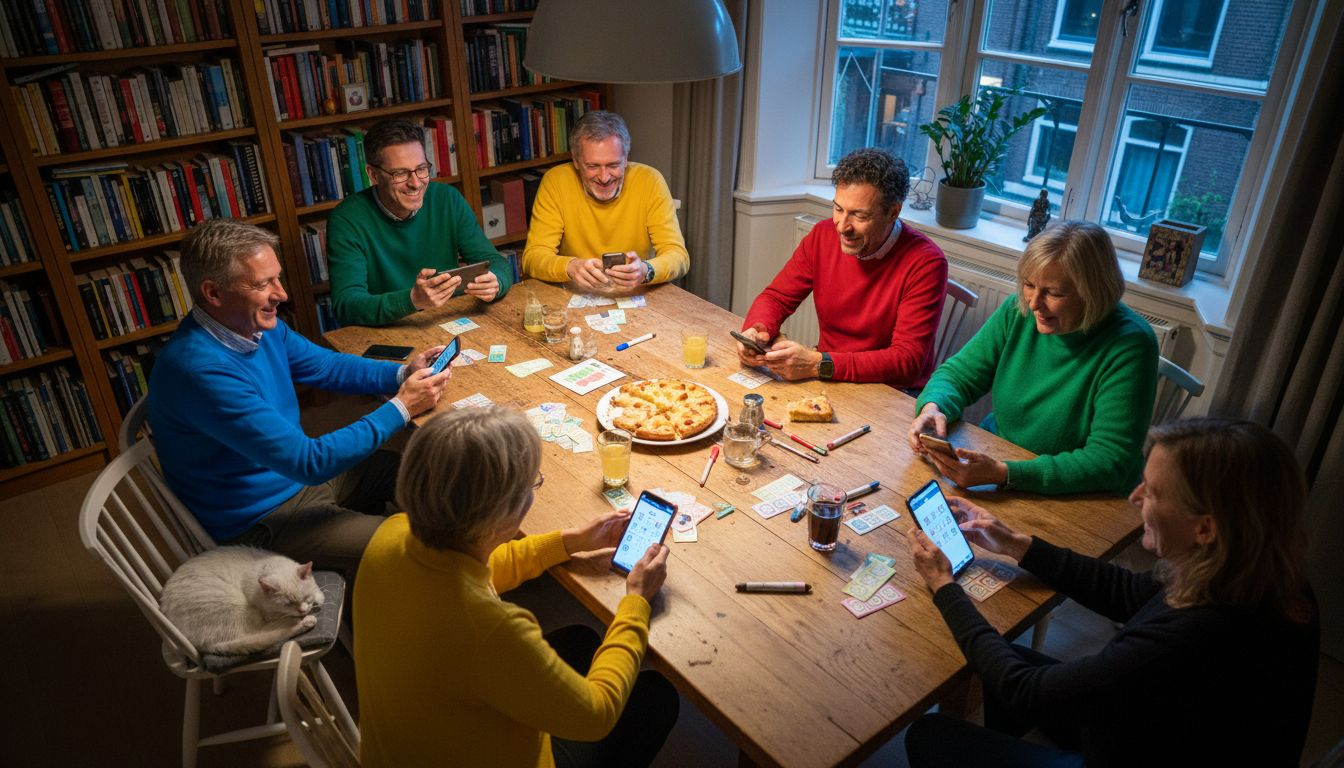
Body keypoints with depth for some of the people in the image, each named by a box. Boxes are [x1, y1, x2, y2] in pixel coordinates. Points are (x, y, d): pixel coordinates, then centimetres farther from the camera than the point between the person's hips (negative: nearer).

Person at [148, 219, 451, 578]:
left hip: (297, 473, 9)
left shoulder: (259, 325, -5)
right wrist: (401, 408, -26)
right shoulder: (202, 371, -33)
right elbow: (309, 462, -32)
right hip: (260, 519, -9)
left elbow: (327, 366, 10)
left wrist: (402, 374, -8)